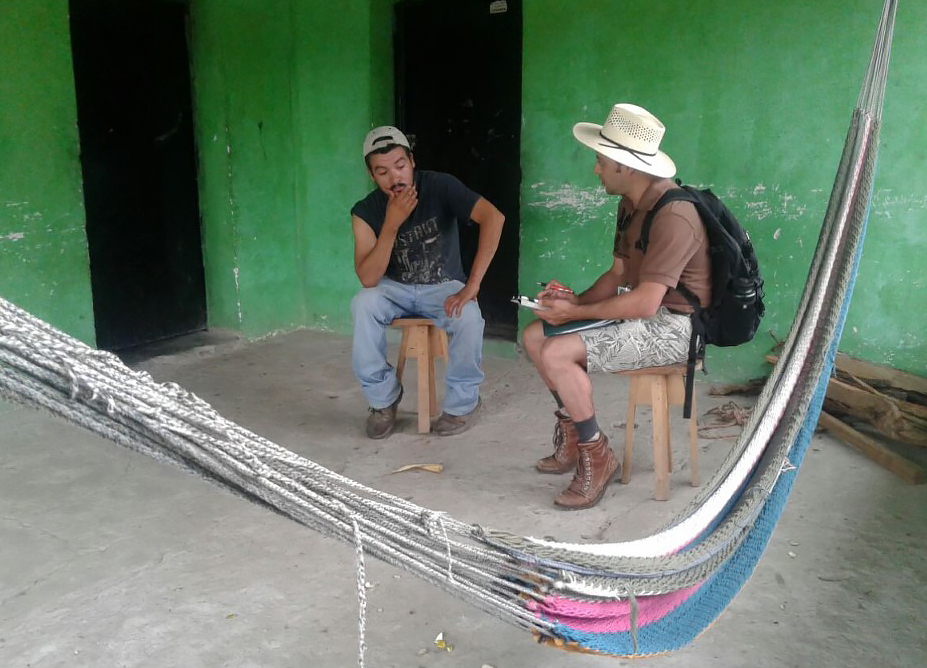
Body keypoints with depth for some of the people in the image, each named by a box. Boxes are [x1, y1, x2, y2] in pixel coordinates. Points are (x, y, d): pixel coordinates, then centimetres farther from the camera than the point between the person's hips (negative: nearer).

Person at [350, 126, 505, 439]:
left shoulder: (440, 187, -18)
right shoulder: (365, 211, -12)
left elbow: (493, 217, -32)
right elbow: (368, 279, -21)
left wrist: (471, 286, -37)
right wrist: (392, 224, -32)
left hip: (443, 287, -1)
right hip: (396, 289, 2)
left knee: (468, 317, -34)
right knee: (362, 305, -30)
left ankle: (462, 402, -8)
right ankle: (383, 398, -11)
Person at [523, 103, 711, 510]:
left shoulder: (673, 216, -24)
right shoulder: (631, 205, 8)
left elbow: (644, 303, -28)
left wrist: (576, 312, -19)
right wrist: (576, 299, -4)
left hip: (673, 326, -10)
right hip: (644, 311, 10)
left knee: (557, 354, -24)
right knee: (535, 335, 5)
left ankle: (596, 456, -5)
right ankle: (571, 438, 15)